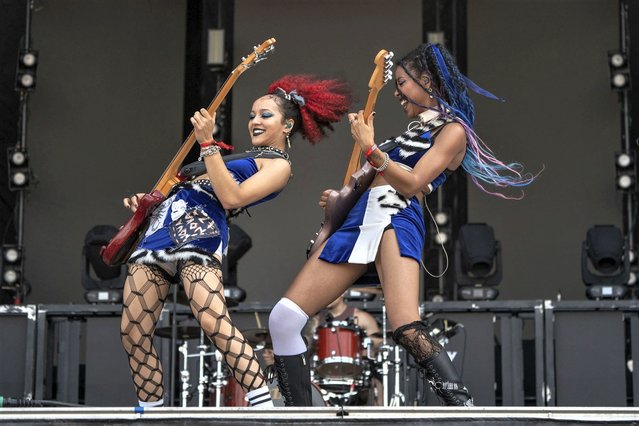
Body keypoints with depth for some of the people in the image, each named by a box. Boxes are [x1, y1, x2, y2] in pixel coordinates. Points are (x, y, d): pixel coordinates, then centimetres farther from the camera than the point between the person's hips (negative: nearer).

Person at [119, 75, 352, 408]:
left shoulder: (277, 165, 3)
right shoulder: (244, 156, 29)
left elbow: (231, 197, -12)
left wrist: (207, 143, -14)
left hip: (200, 229, -8)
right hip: (166, 223, 8)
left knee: (213, 321, -29)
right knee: (133, 332, -1)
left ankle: (263, 404, -26)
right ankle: (151, 409, 9)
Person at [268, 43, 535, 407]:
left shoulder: (452, 130, 3)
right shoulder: (415, 128, 29)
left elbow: (411, 184, -9)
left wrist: (370, 148, -16)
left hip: (397, 221, -8)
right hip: (359, 220, 8)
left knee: (407, 329, -32)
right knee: (283, 318, -6)